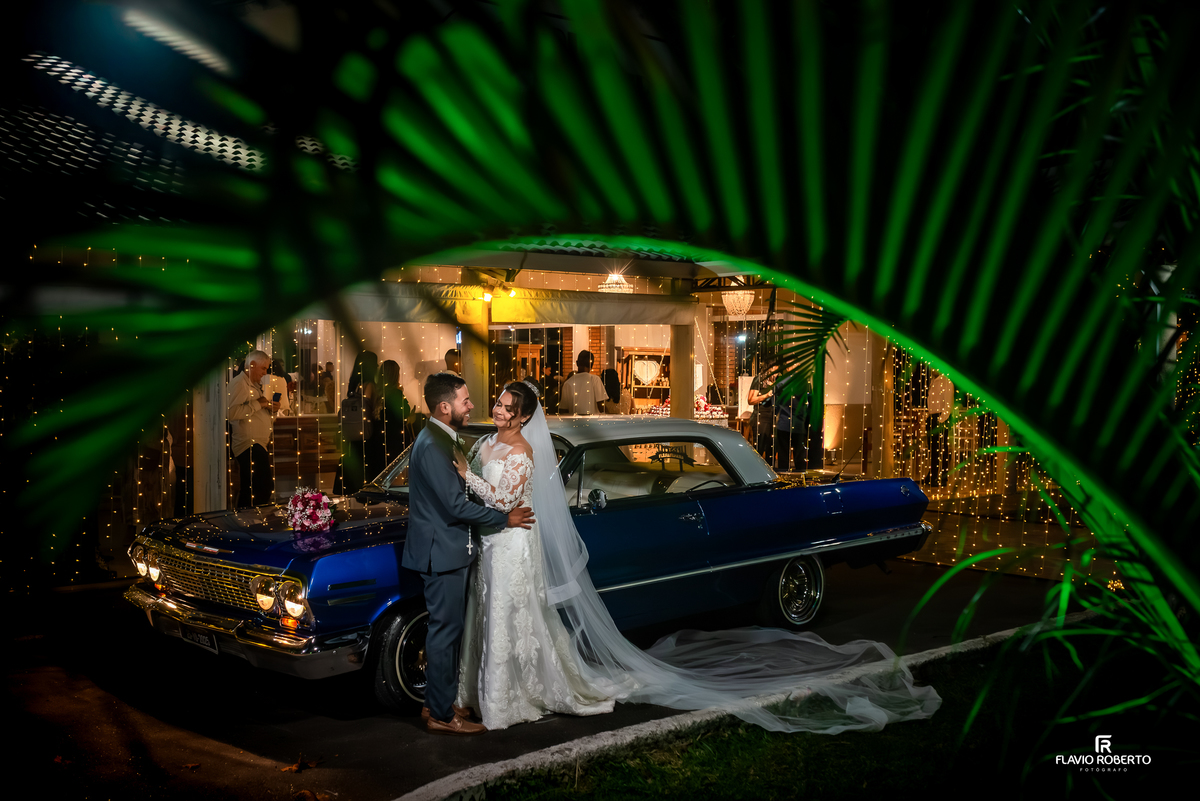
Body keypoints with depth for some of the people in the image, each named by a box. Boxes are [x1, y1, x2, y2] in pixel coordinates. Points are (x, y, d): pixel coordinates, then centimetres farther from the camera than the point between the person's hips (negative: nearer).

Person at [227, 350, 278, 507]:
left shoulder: (255, 385, 24)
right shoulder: (239, 384, -9)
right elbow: (231, 412, -25)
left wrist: (271, 409, 10)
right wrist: (258, 404, -17)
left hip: (258, 445, 11)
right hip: (248, 445, -11)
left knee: (248, 492, 12)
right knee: (265, 487, -18)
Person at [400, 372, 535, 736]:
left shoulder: (439, 439, 11)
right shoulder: (433, 446, -21)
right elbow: (456, 505, -22)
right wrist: (505, 519, -13)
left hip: (447, 550, 10)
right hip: (441, 552, -10)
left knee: (446, 631, 17)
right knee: (445, 633, -2)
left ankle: (438, 702, 27)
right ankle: (442, 716, 7)